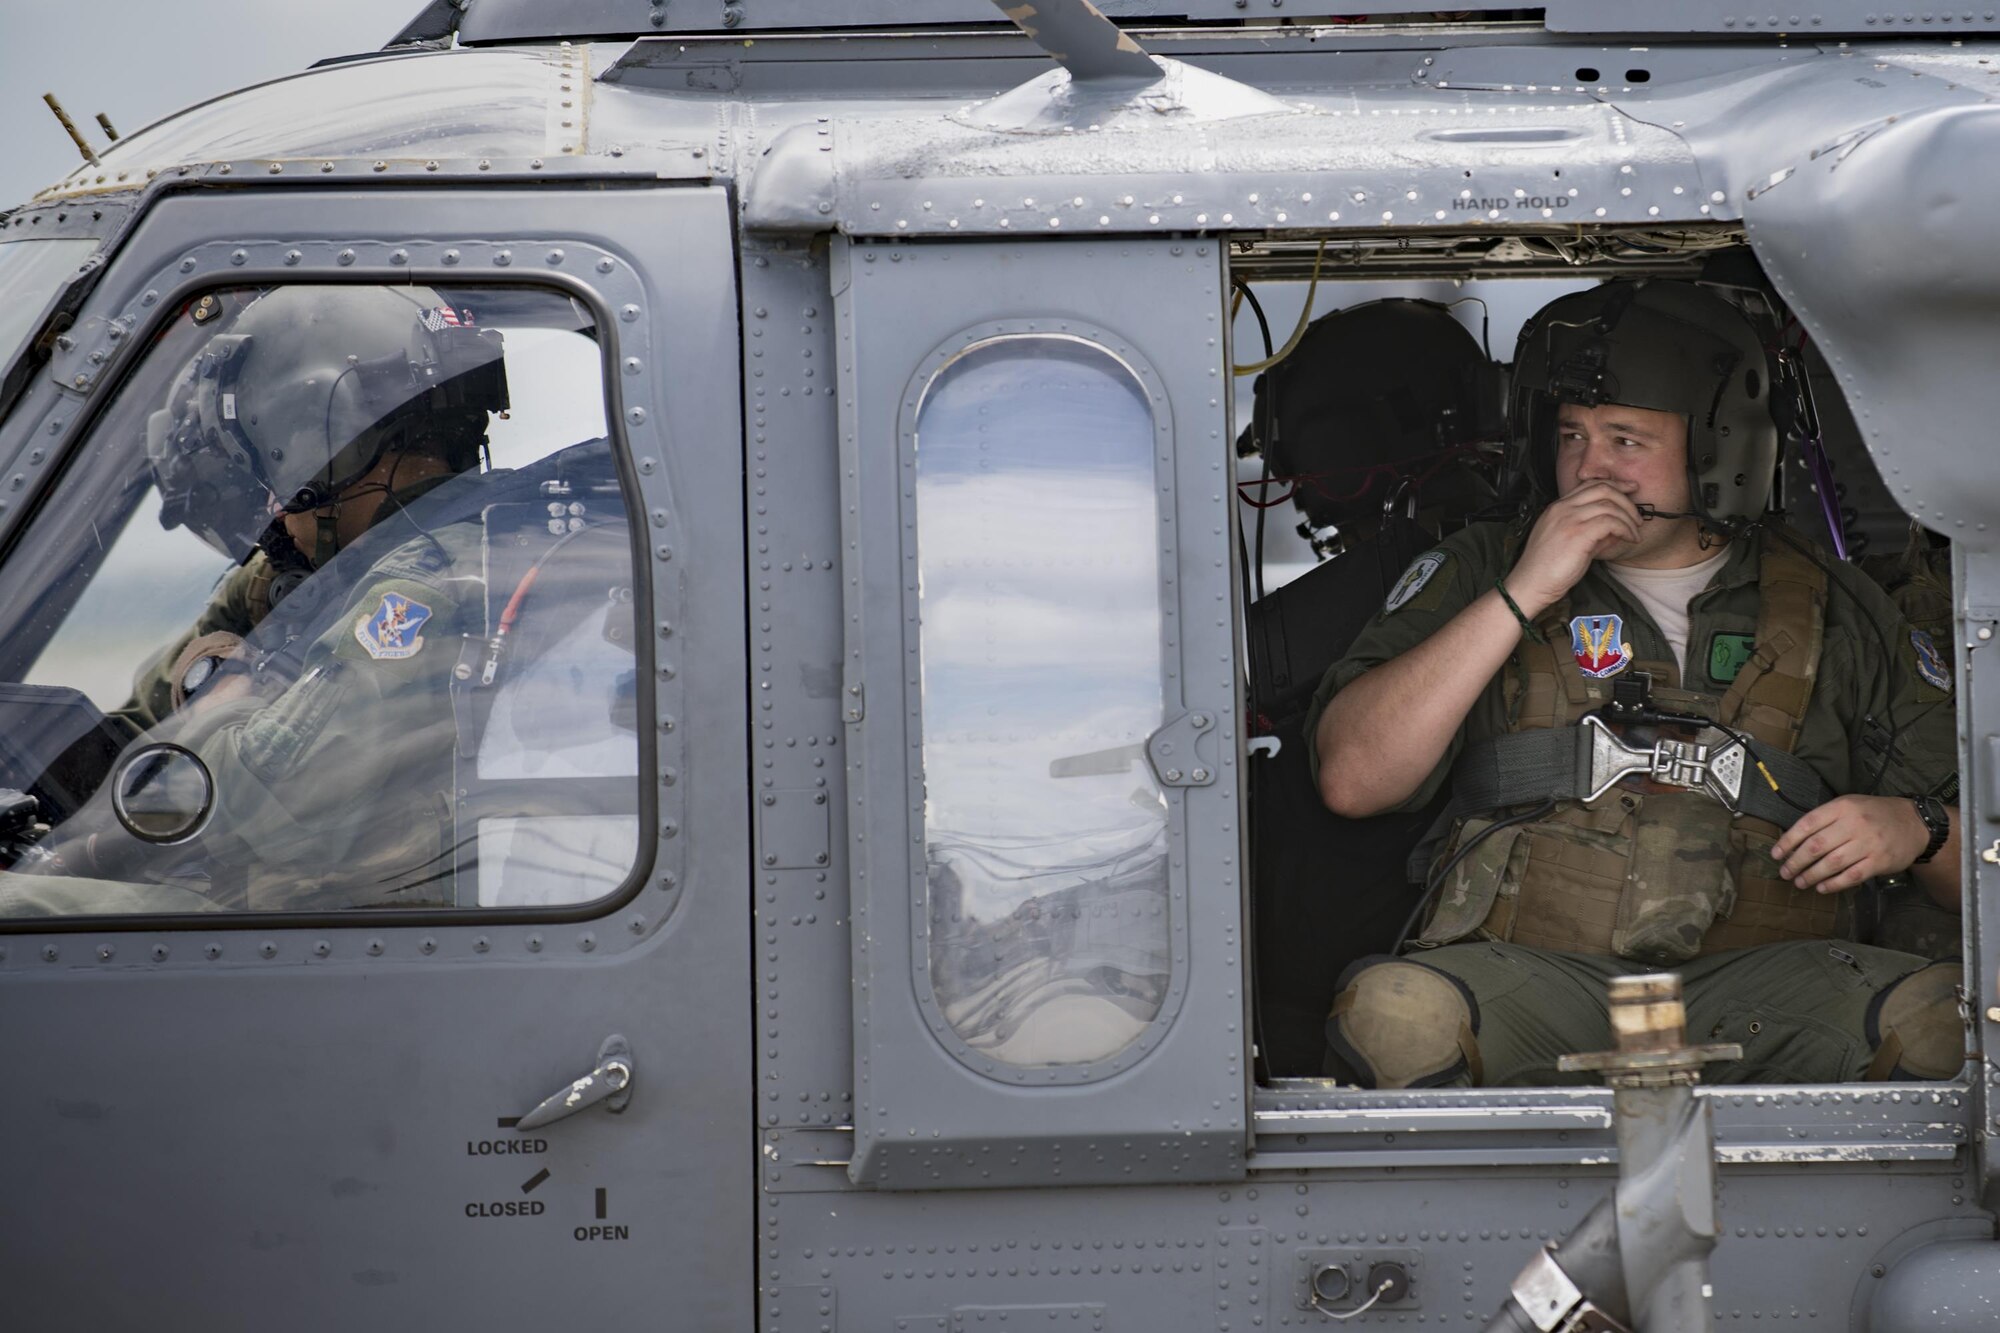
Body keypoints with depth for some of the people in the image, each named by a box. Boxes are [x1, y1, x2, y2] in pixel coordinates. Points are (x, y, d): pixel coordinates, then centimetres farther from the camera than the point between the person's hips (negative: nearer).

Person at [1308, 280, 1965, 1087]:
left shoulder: (1830, 610, 19)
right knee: (1394, 1009, -36)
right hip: (1521, 975, -1)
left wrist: (1911, 830, -4)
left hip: (1757, 982, 1)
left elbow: (1971, 870, 21)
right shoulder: (1479, 574, 18)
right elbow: (1351, 780, 2)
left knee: (1943, 1016, -31)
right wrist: (1520, 598, -2)